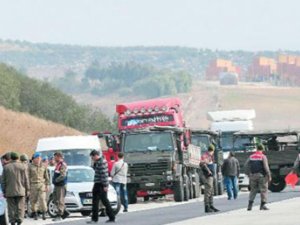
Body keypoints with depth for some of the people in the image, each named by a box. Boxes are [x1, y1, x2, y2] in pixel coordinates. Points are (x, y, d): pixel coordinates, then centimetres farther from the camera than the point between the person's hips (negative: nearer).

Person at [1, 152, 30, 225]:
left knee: (11, 208, 4)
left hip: (9, 192, 1)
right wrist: (27, 190, 5)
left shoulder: (6, 167, 3)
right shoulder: (22, 167, -1)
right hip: (20, 191, -1)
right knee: (20, 207, 1)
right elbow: (26, 180, -1)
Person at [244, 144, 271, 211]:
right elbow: (266, 167, -11)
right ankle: (263, 205, -1)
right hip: (261, 175, -4)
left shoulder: (251, 157, 8)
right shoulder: (263, 157, -6)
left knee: (253, 190, 11)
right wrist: (269, 176, -7)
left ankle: (250, 205, 2)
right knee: (263, 190, 3)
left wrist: (248, 174, 13)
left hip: (253, 175, 4)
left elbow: (246, 166, 6)